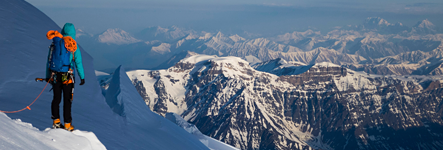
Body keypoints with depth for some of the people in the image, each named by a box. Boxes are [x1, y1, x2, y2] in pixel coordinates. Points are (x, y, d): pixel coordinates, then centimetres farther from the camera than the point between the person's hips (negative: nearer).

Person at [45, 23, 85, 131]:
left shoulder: (55, 43, 3)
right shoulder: (73, 45, -7)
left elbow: (49, 60, 7)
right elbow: (78, 62, -7)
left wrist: (47, 76, 15)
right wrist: (82, 77, 1)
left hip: (55, 76, 3)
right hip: (68, 77, -3)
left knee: (56, 99, 15)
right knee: (67, 100, 3)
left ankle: (56, 121, 13)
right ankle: (67, 124, 6)